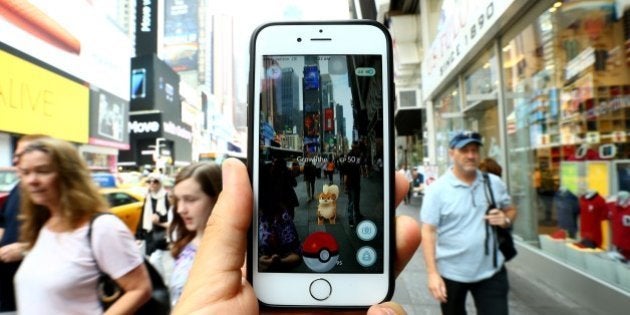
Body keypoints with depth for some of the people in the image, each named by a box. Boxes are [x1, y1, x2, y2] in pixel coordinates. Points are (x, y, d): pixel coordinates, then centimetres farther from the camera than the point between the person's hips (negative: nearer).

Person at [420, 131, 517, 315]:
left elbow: (510, 209, 15)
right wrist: (432, 273, -18)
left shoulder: (494, 183, 0)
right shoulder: (437, 189, -13)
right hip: (451, 273, -2)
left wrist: (506, 220, -9)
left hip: (491, 271, 3)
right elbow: (428, 232, -14)